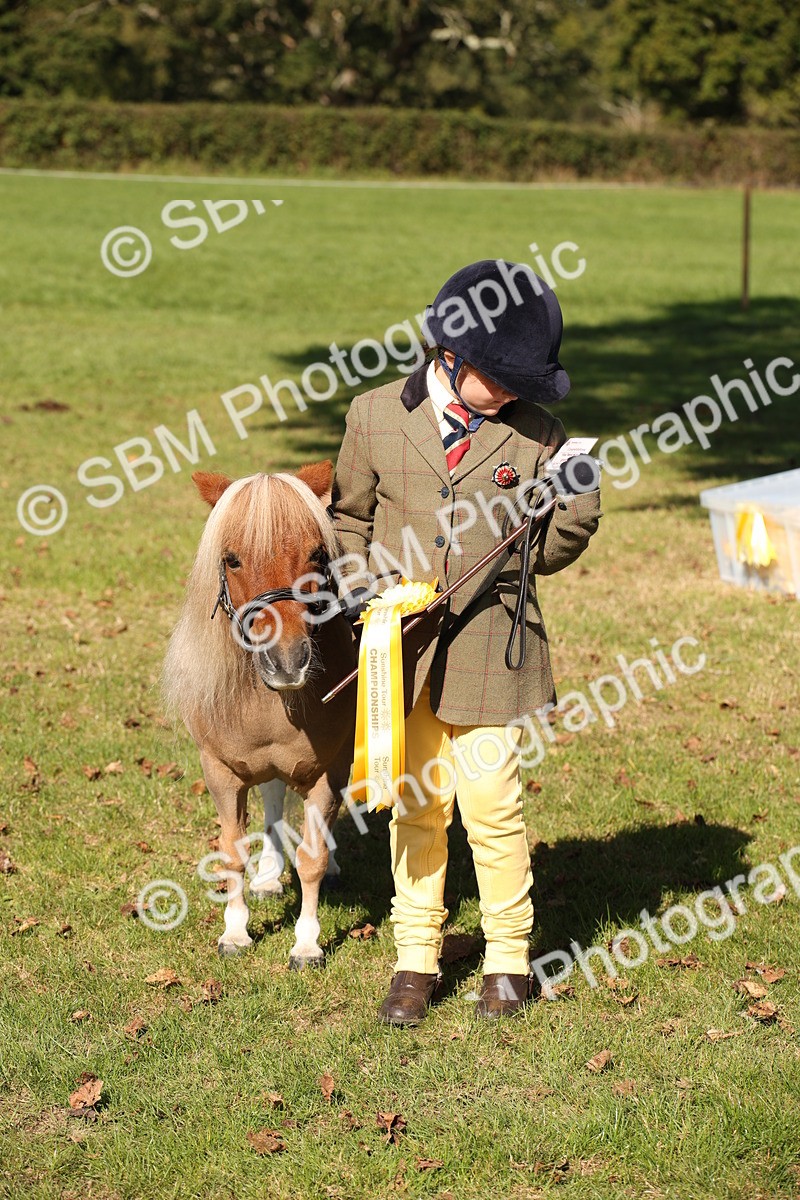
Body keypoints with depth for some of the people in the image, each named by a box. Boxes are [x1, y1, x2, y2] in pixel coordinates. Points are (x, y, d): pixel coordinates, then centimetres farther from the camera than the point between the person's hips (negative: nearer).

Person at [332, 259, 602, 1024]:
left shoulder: (534, 433, -3)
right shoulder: (376, 417, -1)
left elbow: (570, 526, 12)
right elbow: (349, 514, 14)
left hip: (490, 643, -1)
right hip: (402, 644, 1)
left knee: (492, 805, 0)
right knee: (414, 805, 9)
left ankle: (507, 961, 18)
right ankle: (415, 962, 22)